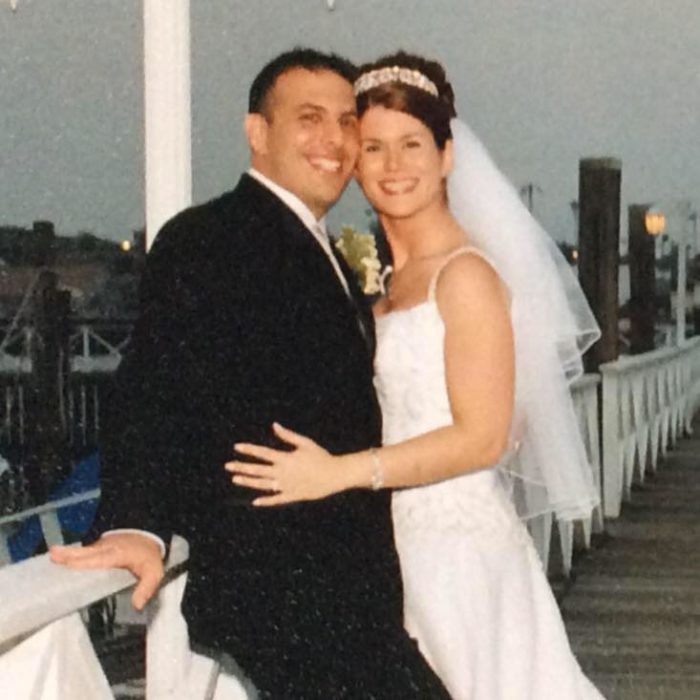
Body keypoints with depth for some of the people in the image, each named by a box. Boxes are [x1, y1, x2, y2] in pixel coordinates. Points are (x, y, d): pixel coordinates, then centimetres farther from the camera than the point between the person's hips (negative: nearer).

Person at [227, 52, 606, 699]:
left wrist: (341, 473, -22)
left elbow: (482, 437, -18)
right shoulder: (381, 280, 12)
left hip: (454, 546, -7)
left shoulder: (466, 275, -12)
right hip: (395, 539, 7)